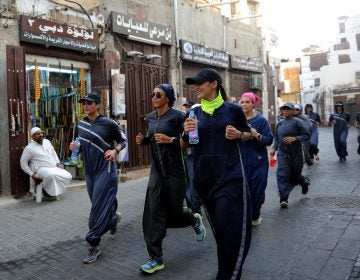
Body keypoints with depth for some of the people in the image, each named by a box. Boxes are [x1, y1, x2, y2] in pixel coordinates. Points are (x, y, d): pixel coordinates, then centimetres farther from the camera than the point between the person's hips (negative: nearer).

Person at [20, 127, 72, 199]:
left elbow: (53, 153, 25)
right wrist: (31, 174, -9)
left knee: (68, 176, -10)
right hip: (41, 169, -7)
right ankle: (47, 191, -11)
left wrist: (58, 163, 10)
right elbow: (23, 162, -2)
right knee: (51, 175, -39)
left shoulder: (47, 141, 13)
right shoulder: (29, 148, -5)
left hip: (54, 167, 7)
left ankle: (54, 191, 3)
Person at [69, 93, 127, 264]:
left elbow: (123, 140, 0)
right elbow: (79, 147, 17)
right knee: (99, 204, 16)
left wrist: (115, 151, -18)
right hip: (89, 170, 6)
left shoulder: (108, 123, -8)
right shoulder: (80, 125, 7)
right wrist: (73, 147, -5)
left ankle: (94, 245, 2)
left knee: (99, 207, -7)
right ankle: (114, 217, 47)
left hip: (106, 169, -6)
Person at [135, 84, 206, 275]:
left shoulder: (177, 116, -11)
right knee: (153, 212, -2)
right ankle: (156, 258, 8)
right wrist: (142, 139, 2)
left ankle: (195, 220, 42)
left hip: (175, 170, -5)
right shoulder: (150, 118, 9)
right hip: (156, 170, 5)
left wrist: (171, 140, -25)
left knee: (174, 212, 6)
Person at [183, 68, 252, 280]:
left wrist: (239, 134, -9)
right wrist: (187, 132, -12)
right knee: (218, 226, 16)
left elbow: (248, 133, 12)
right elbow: (184, 146, 9)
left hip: (230, 174, -3)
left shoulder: (233, 109, -2)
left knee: (229, 225, -8)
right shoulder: (194, 112, 5)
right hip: (204, 176, 4)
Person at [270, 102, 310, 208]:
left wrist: (295, 138, -20)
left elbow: (307, 135, -8)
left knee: (295, 175, 11)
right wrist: (274, 148, 5)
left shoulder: (297, 122, -6)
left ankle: (304, 183, 48)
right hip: (282, 153, 3)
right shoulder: (280, 123, 9)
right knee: (282, 175, -12)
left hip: (296, 153, -3)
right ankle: (284, 199, -10)